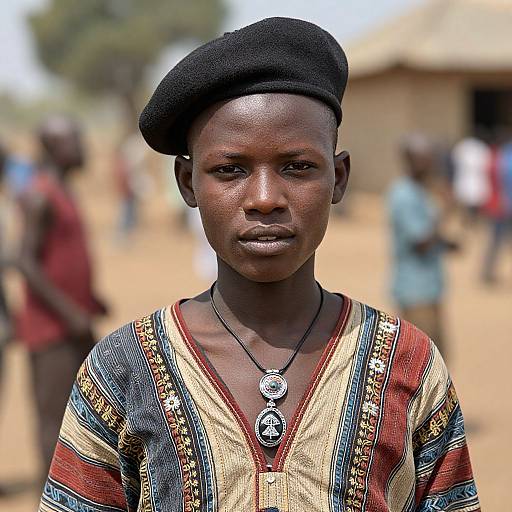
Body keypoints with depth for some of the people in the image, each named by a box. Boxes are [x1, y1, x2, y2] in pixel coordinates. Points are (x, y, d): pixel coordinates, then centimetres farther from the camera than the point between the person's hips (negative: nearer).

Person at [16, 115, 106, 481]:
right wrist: (70, 313, -21)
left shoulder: (63, 190, 13)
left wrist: (89, 298, 16)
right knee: (56, 417, -5)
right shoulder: (40, 197, -16)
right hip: (51, 328, -10)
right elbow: (27, 264, -22)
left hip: (75, 324, 10)